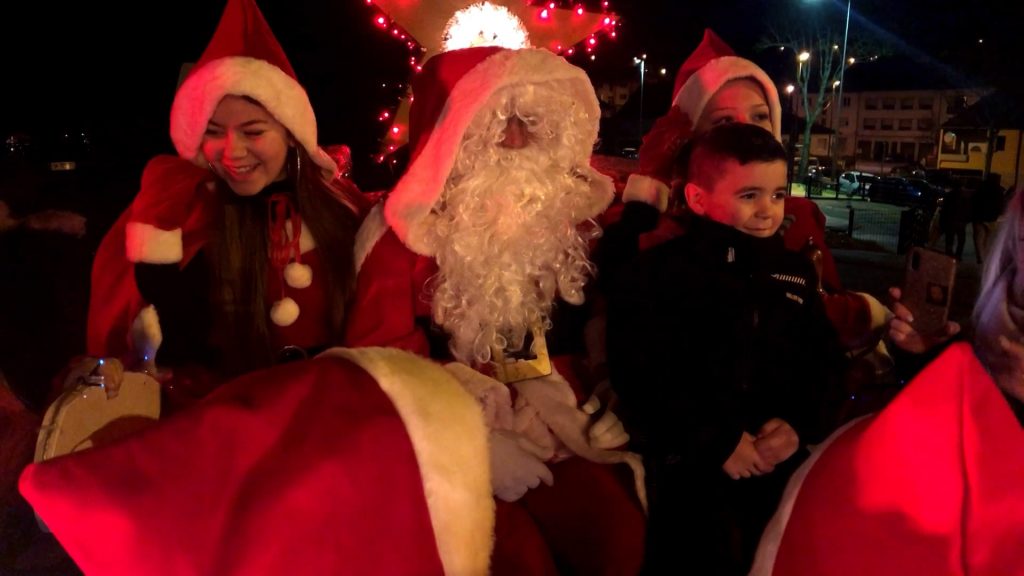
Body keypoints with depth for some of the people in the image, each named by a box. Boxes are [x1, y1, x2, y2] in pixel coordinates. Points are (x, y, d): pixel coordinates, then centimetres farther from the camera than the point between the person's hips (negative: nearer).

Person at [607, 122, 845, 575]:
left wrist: (797, 423, -8)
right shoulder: (660, 270, -11)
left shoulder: (796, 272, 9)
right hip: (689, 470, -5)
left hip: (779, 469, 5)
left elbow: (823, 361, 10)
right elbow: (639, 372, -17)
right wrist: (715, 440, -16)